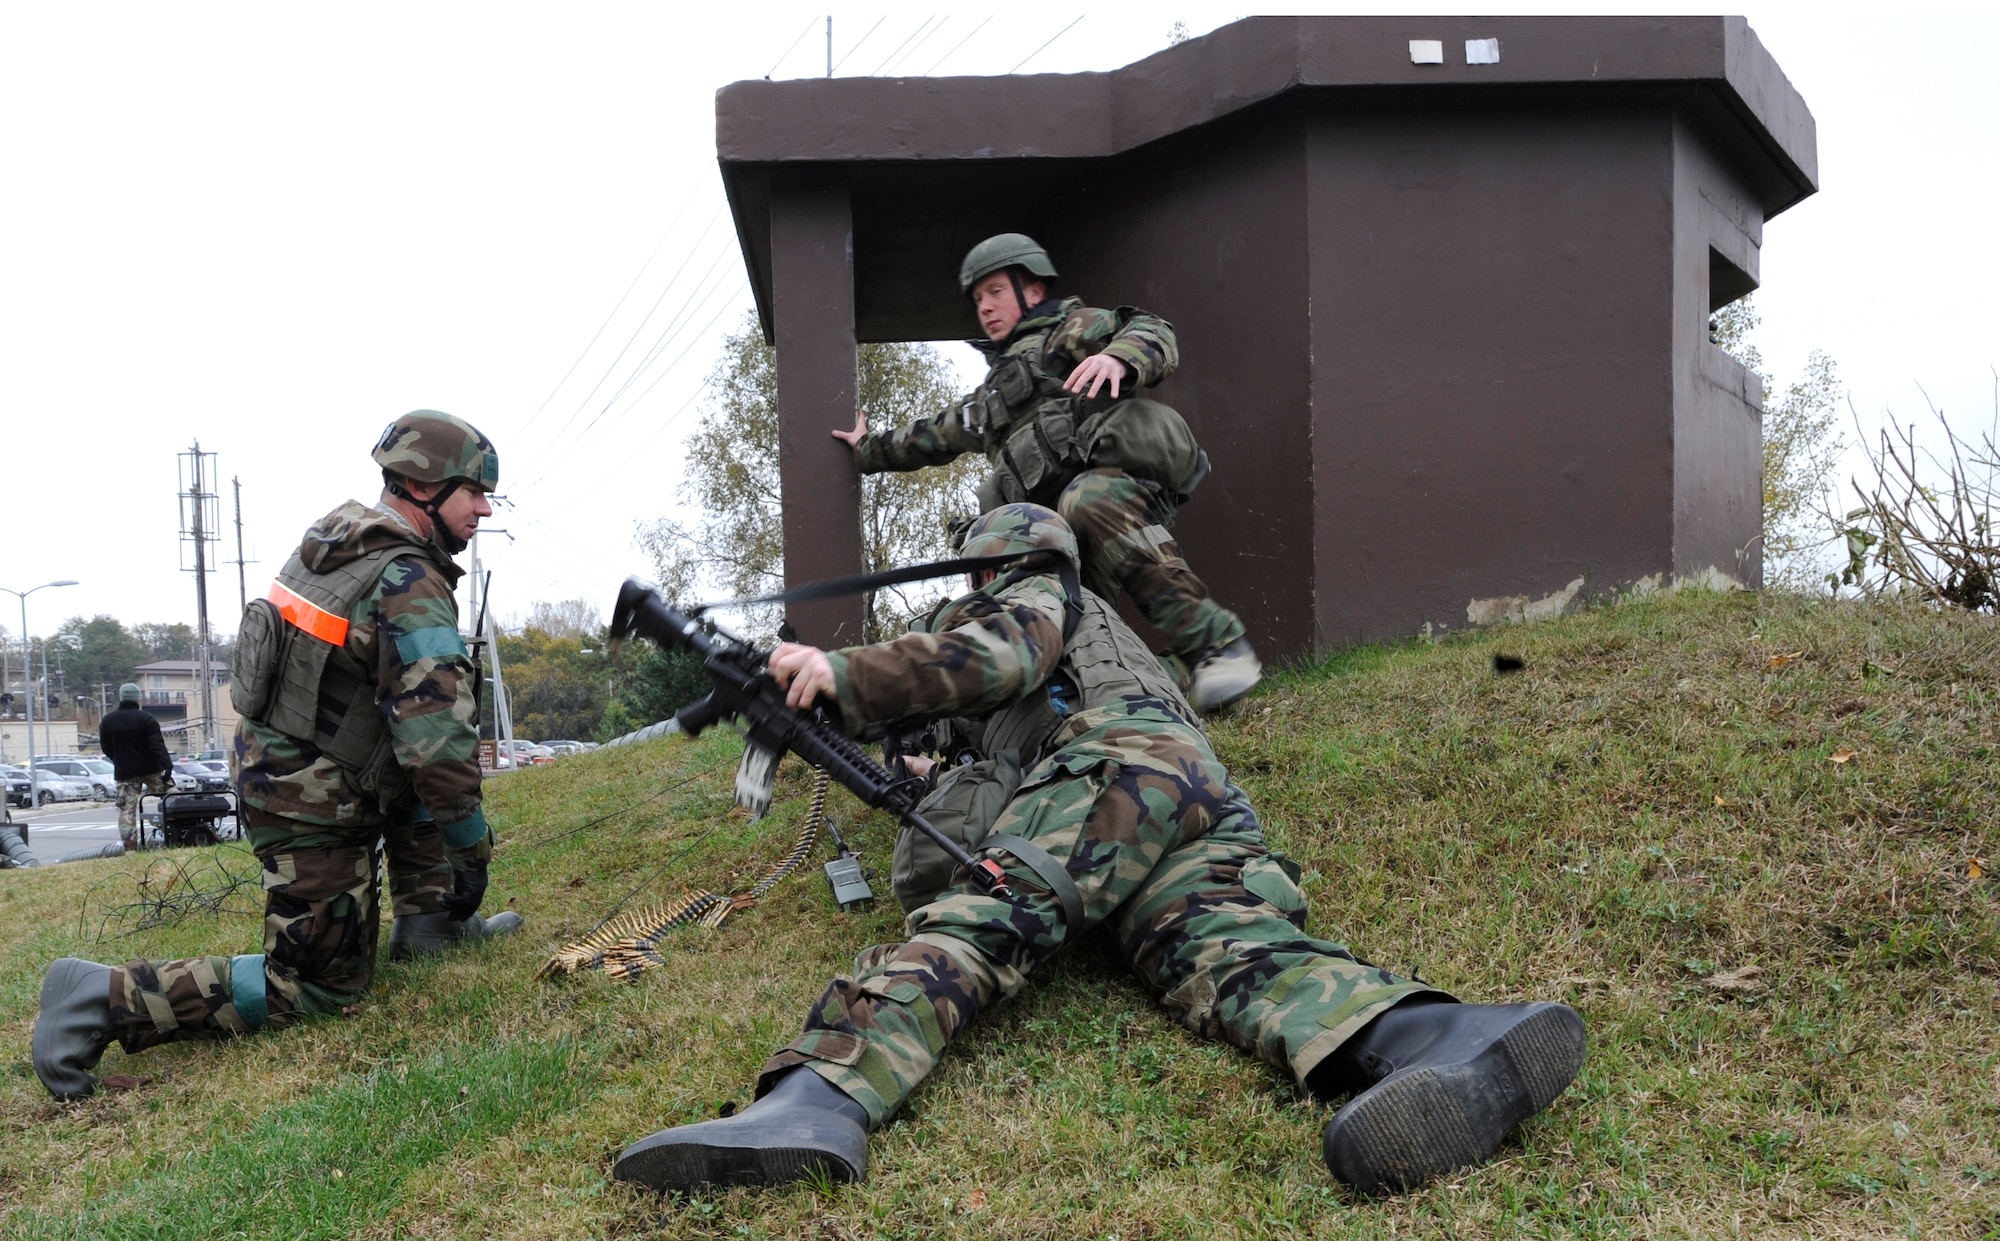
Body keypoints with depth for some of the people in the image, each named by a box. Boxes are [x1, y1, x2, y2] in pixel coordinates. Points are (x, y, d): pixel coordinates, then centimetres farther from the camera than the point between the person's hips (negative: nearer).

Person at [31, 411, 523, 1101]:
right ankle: (107, 997, -4)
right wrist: (471, 851, -17)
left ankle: (426, 922, 22)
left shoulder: (332, 538, 4)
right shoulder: (413, 588, -23)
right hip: (315, 806, -9)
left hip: (269, 764, 9)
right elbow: (438, 738, -28)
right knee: (319, 986, 1)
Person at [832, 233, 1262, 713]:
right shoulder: (991, 396, 41)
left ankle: (1215, 642, -39)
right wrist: (869, 448, 63)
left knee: (1090, 503, -42)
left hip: (1119, 480, -6)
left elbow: (1155, 334, 0)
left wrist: (1119, 356, -22)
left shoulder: (1065, 330, 18)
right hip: (1049, 526, 6)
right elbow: (934, 435, 55)